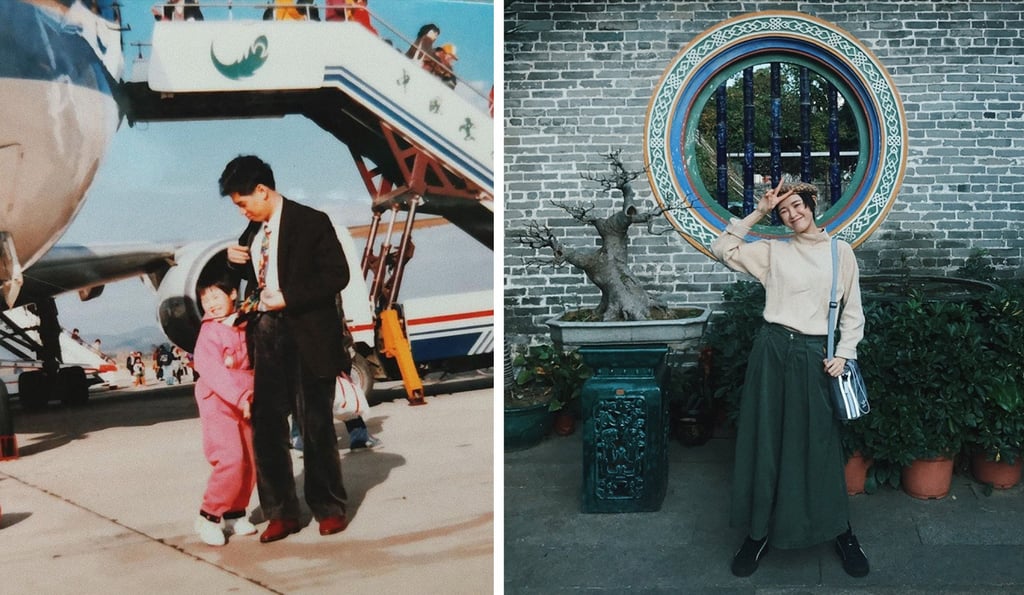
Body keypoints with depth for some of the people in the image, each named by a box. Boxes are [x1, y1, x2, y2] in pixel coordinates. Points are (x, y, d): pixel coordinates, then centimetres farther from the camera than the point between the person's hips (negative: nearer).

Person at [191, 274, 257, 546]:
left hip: (244, 405, 6)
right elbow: (212, 372, -18)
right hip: (219, 405, -6)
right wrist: (240, 398, -23)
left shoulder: (243, 327, 10)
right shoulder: (209, 332, -9)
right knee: (230, 461, -14)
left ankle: (235, 513, 21)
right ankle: (208, 516, 0)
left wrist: (248, 396, 4)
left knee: (249, 462, 7)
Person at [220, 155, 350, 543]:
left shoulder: (311, 221, -7)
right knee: (266, 427, 5)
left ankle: (329, 509, 16)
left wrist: (287, 299, -18)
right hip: (265, 336, 6)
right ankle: (281, 512, 16)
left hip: (306, 338, -6)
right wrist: (235, 259, 5)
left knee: (316, 427, 2)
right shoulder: (254, 229, 13)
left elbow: (337, 275, -13)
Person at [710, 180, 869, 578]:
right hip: (773, 350, 1)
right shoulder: (773, 251, 7)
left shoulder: (840, 251, 6)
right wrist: (757, 213, 0)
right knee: (766, 439, 5)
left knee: (820, 442, 6)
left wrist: (843, 354, -3)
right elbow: (722, 250, -1)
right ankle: (760, 531, 16)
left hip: (814, 355, 0)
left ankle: (840, 530, 22)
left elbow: (852, 311, 8)